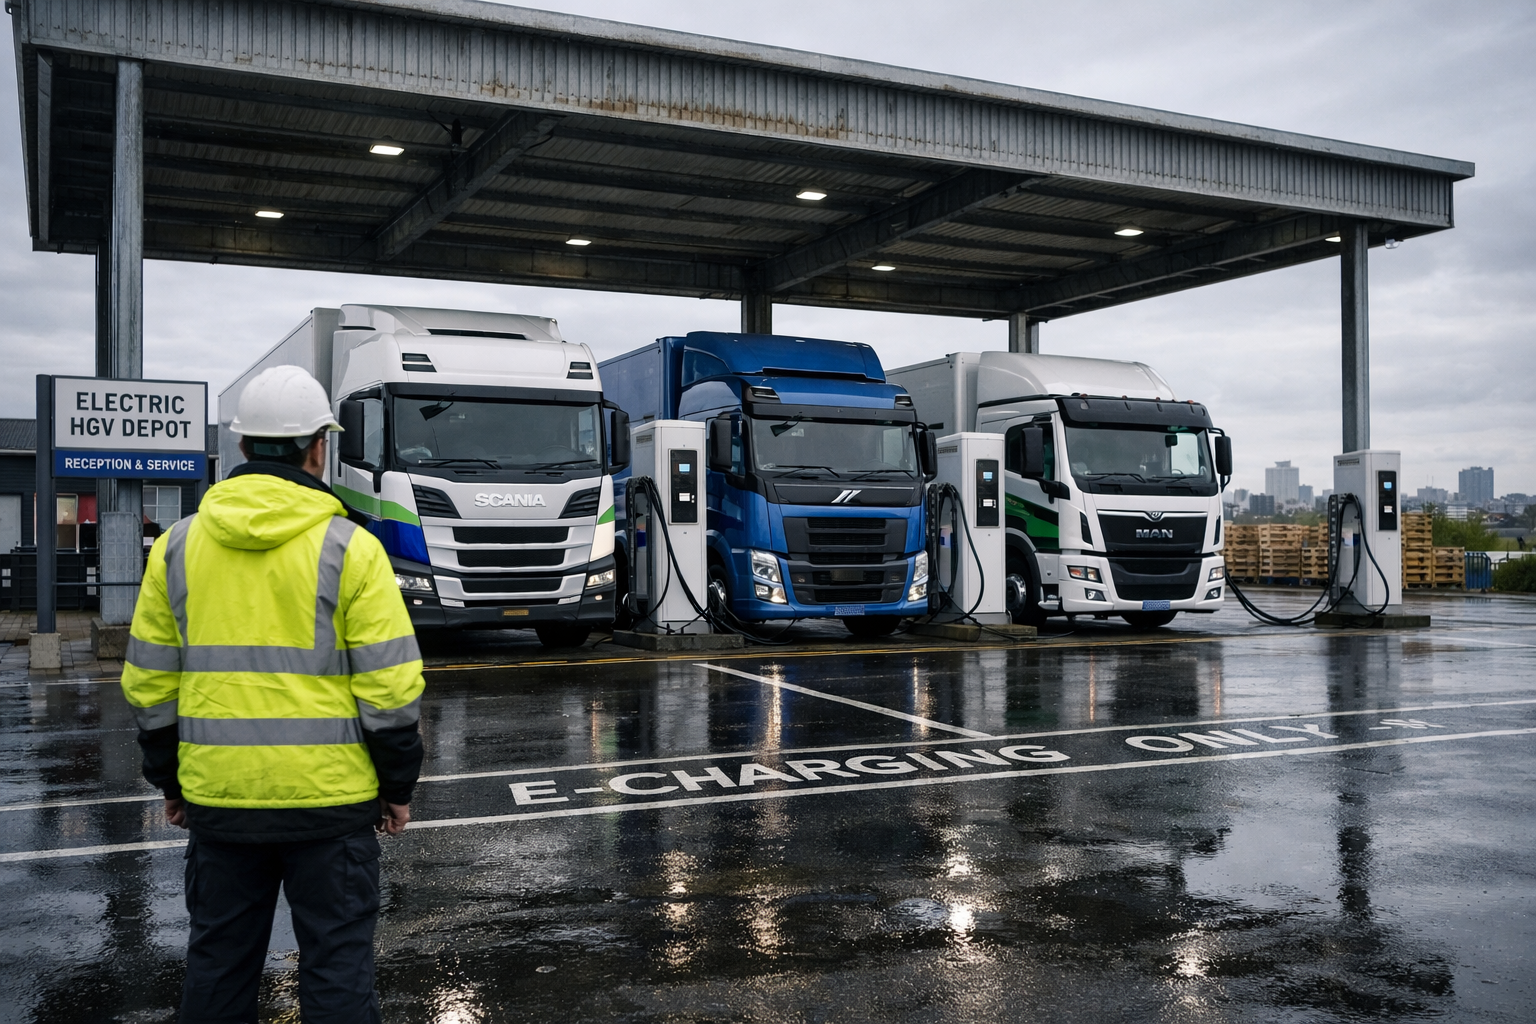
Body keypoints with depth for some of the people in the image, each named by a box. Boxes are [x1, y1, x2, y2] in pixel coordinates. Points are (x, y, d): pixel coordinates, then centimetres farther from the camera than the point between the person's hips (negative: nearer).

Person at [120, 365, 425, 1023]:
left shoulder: (178, 545, 3)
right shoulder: (350, 549, -9)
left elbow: (149, 681, 7)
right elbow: (390, 684, -10)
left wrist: (170, 781, 18)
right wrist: (398, 784, 2)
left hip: (217, 796, 4)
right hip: (329, 796, -3)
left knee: (219, 958, 18)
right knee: (336, 961, 7)